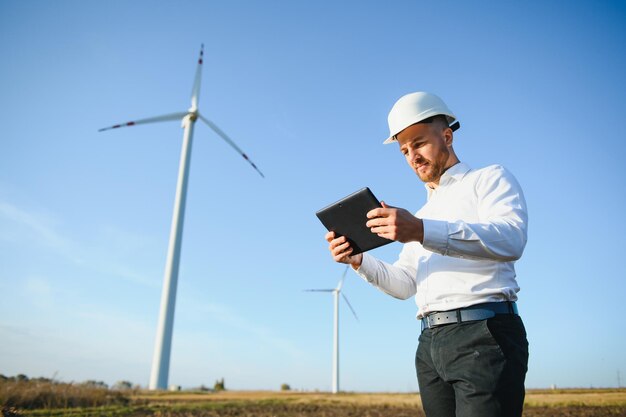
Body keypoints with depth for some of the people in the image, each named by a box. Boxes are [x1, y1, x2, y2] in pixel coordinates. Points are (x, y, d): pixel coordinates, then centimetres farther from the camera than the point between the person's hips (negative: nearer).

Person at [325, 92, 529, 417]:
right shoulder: (422, 215, 25)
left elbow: (511, 240, -17)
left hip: (484, 333, -6)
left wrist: (421, 232, -28)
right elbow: (404, 285, 17)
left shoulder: (490, 179, 5)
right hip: (430, 342, 7)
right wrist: (359, 261, -2)